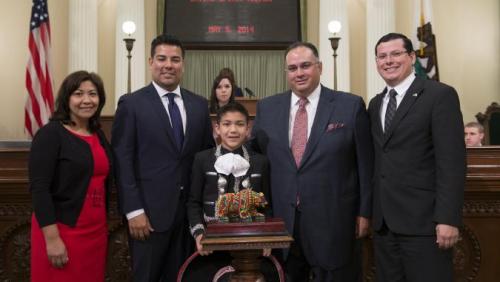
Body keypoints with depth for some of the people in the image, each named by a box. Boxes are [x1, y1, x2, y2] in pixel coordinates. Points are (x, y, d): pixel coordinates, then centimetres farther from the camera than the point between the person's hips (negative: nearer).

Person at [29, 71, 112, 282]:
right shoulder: (50, 134, -10)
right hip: (62, 230, -6)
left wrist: (102, 224, 12)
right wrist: (52, 238, -19)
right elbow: (39, 189, -15)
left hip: (96, 230, 6)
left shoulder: (99, 135, 9)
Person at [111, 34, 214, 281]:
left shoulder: (199, 105, 8)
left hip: (190, 209, 4)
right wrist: (134, 211, -13)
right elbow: (122, 162, -8)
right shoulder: (131, 104, -4)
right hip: (150, 210, -4)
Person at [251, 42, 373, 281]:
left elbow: (365, 163, -1)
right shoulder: (267, 108, 5)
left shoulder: (351, 105, -4)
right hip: (281, 219, 3)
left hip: (334, 220, -2)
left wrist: (364, 211, 0)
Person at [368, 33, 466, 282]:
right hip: (383, 221, 6)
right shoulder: (375, 104, 14)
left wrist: (447, 218, -18)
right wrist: (370, 211, 11)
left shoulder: (440, 95, -5)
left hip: (423, 219, -6)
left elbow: (451, 162, -12)